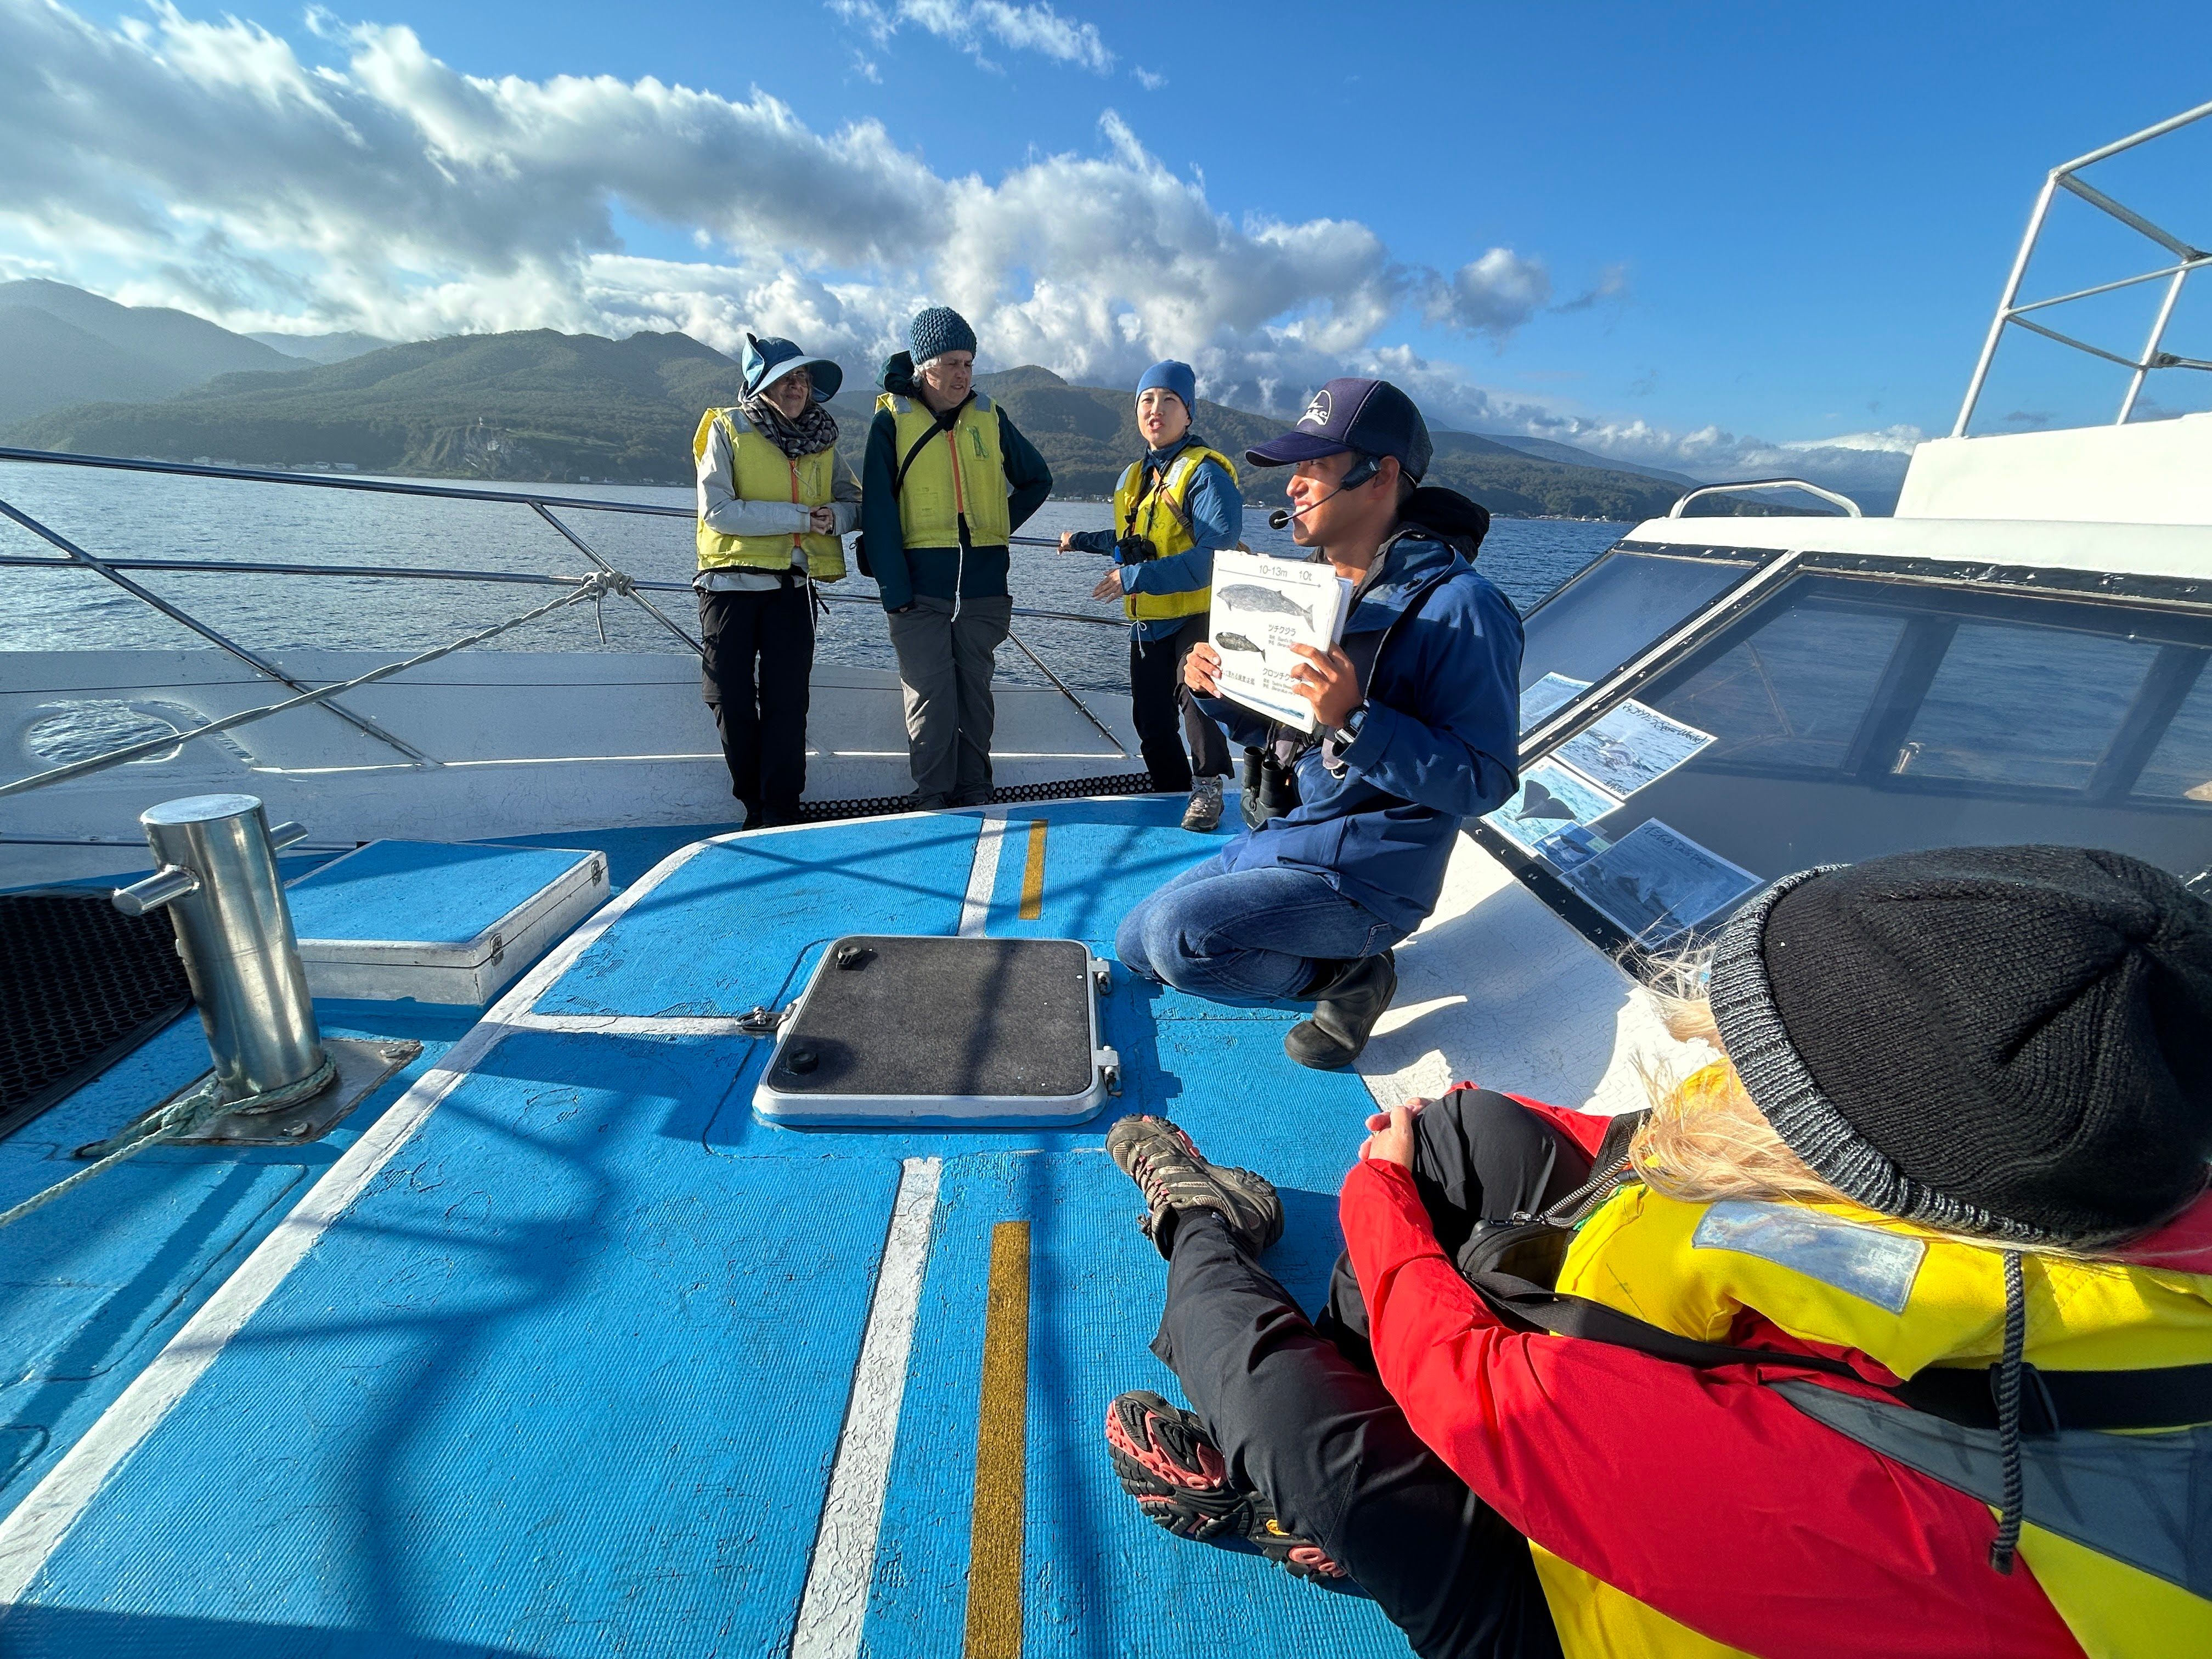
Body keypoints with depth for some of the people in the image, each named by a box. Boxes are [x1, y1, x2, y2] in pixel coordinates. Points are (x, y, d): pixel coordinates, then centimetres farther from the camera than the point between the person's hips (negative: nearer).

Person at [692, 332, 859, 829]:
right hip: (732, 583, -2)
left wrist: (835, 518, -13)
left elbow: (852, 500, 11)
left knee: (786, 700, -2)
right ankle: (754, 805, 18)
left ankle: (781, 811, 4)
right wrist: (799, 515, -16)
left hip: (793, 587, 2)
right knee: (733, 702, 1)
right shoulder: (728, 429, -1)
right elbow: (716, 510, -11)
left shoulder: (821, 437, 11)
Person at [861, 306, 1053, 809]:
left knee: (975, 693, 8)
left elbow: (1037, 479, 22)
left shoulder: (990, 418, 11)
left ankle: (974, 796, 17)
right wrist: (894, 591, -12)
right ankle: (932, 800, 8)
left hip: (984, 585, 3)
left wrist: (1000, 526, 9)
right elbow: (878, 512, -4)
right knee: (929, 697, -3)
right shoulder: (892, 422, 2)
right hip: (921, 588, -2)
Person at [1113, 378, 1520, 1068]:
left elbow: (1485, 778, -21)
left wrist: (1355, 720, -32)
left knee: (1177, 935, -29)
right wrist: (1220, 697, -5)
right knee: (1134, 945, 12)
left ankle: (1348, 976, -3)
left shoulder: (1458, 607, -17)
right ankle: (1332, 961, 15)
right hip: (1270, 841, 9)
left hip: (1361, 874, -9)